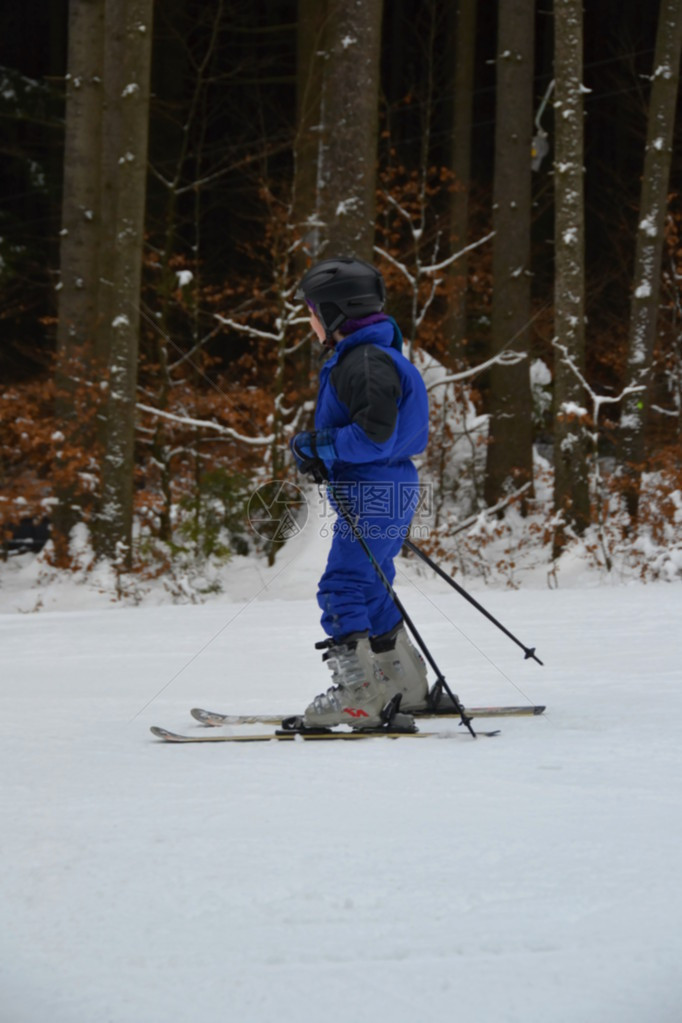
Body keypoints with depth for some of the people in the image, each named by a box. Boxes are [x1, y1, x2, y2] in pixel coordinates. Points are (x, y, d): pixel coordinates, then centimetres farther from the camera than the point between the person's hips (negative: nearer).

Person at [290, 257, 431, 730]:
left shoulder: (366, 361, -17)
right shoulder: (358, 356, 17)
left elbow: (375, 433, -25)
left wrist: (320, 447, -17)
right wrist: (321, 449, 14)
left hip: (373, 493, -11)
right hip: (389, 491, 11)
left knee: (343, 588, -11)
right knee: (370, 589, 19)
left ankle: (358, 697, -12)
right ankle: (406, 685, 29)